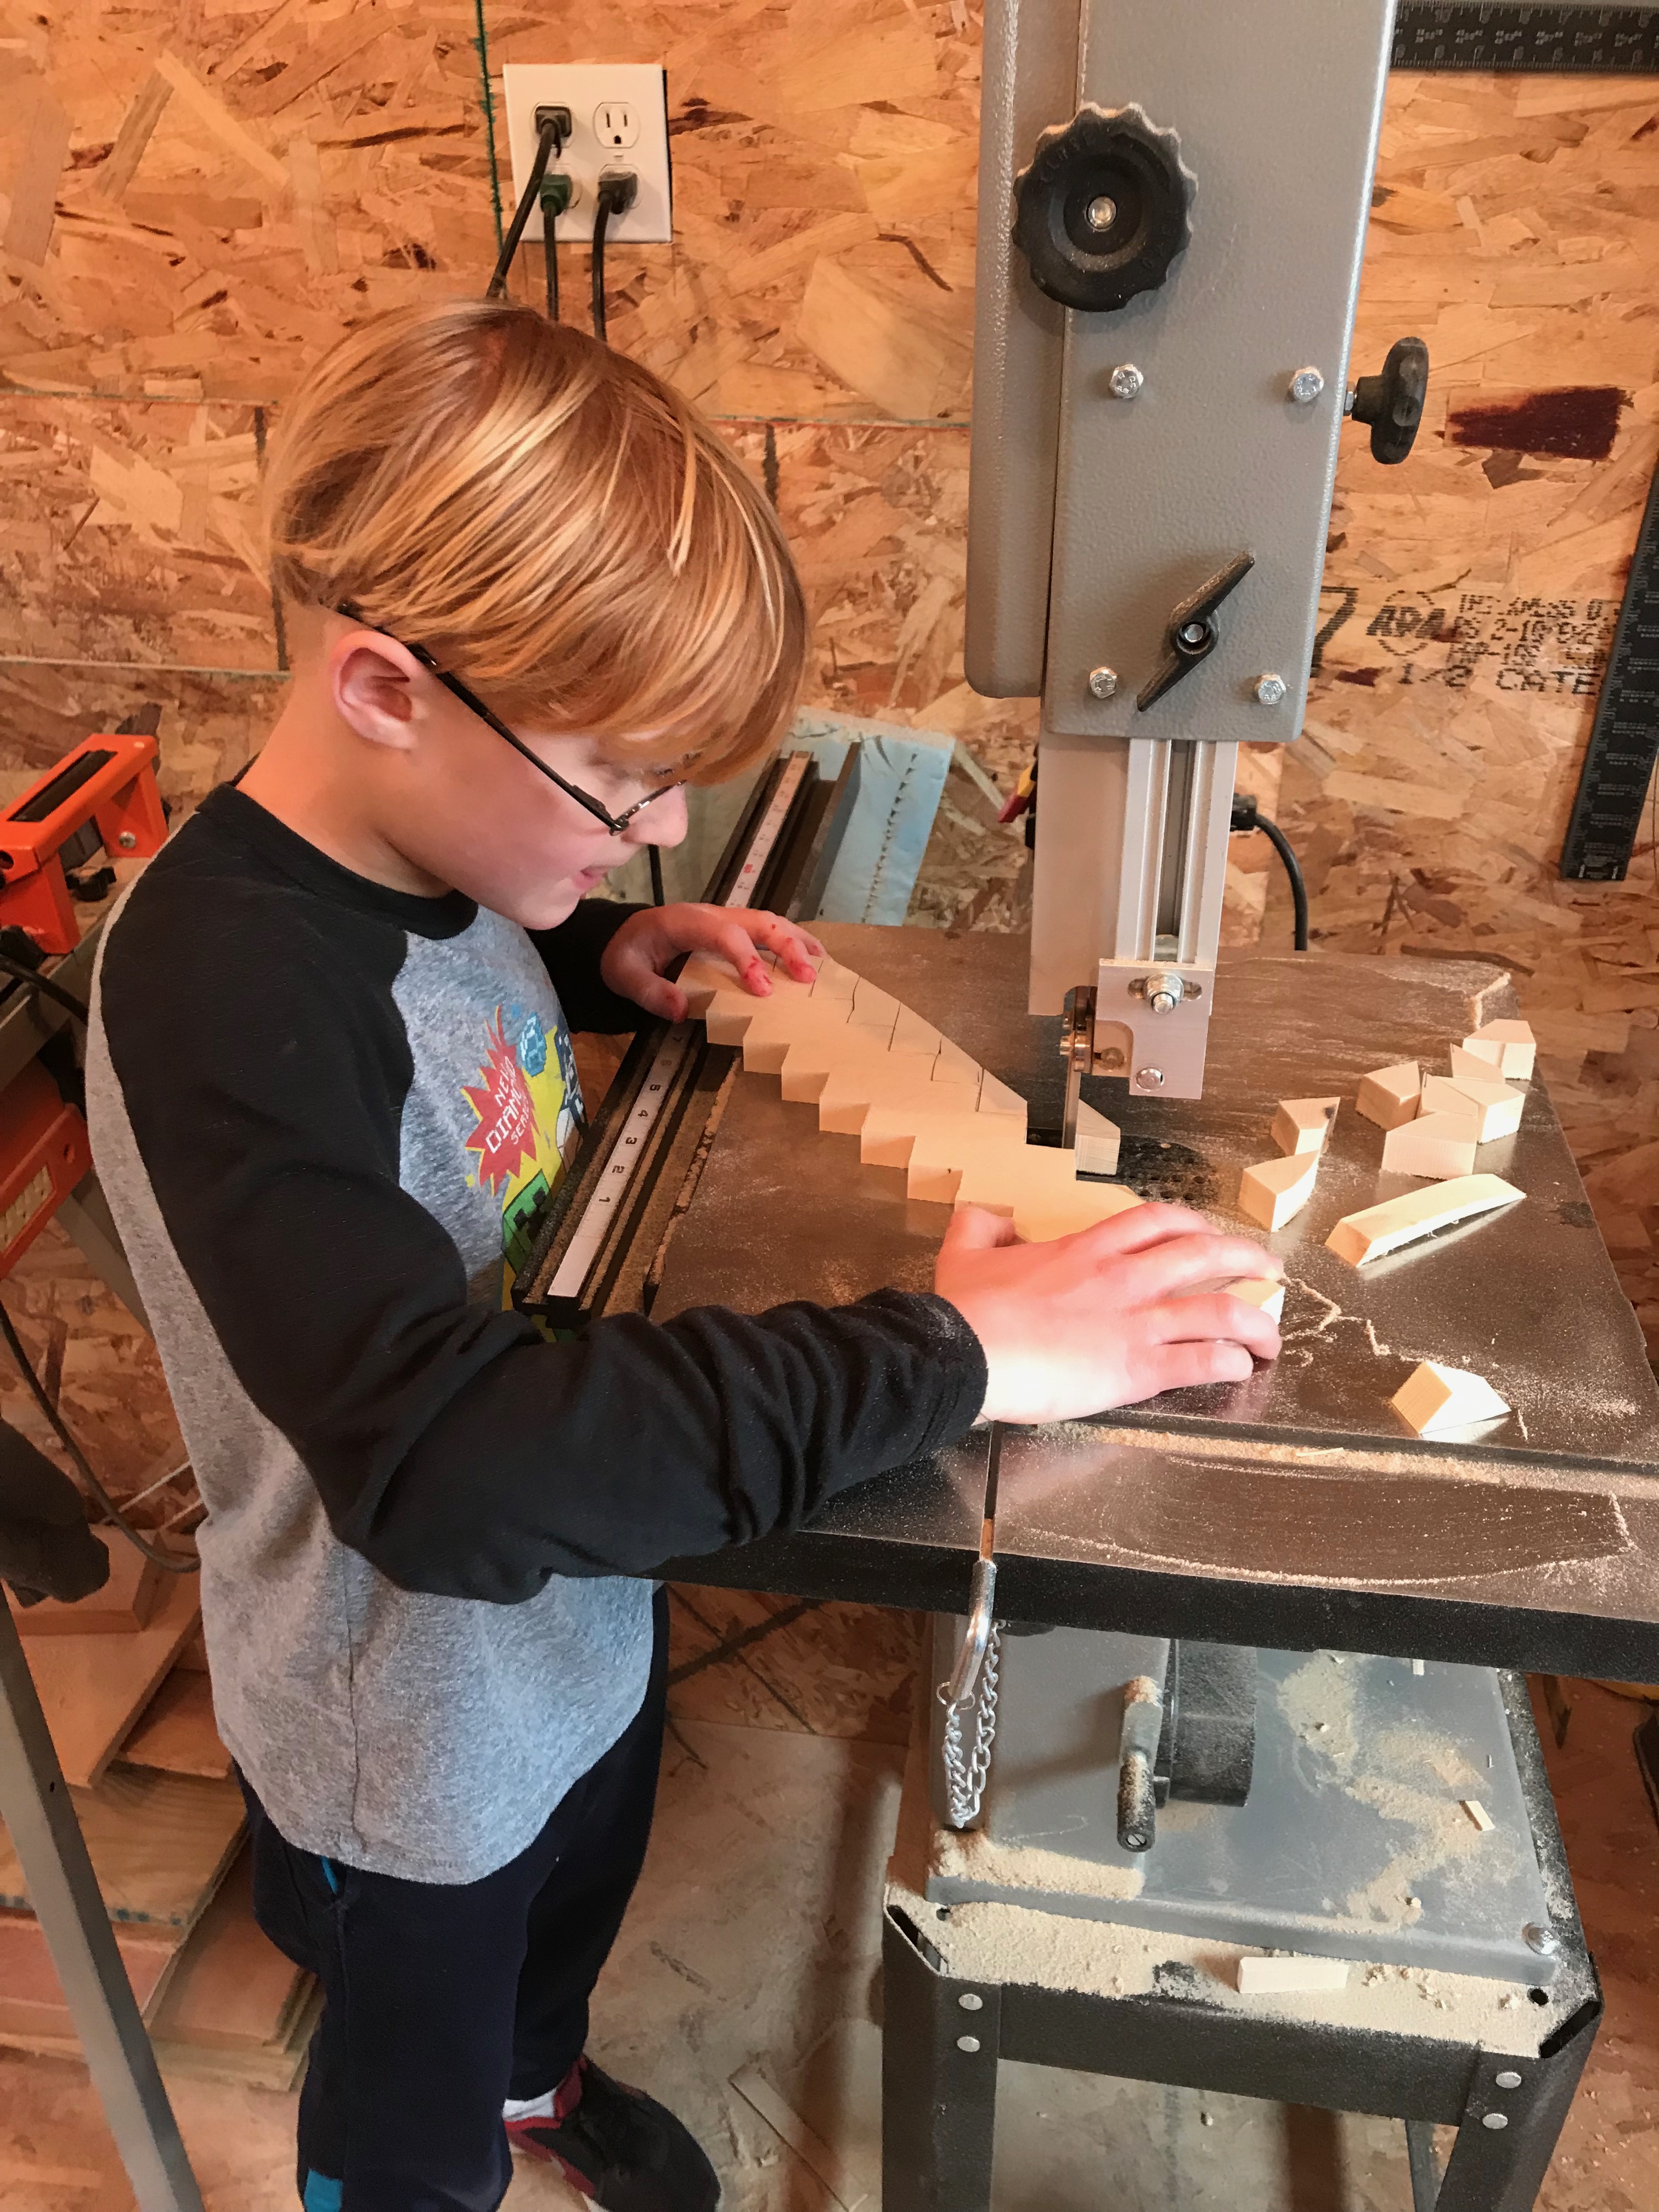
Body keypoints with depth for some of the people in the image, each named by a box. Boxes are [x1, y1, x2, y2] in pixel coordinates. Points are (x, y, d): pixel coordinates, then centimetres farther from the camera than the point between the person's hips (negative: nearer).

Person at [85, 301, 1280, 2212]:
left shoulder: (415, 858, -11)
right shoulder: (226, 990, -37)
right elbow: (447, 1457, -46)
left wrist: (604, 959, -6)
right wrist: (946, 1356, -43)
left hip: (581, 1611, 8)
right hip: (413, 1733, -8)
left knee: (576, 1893, 37)